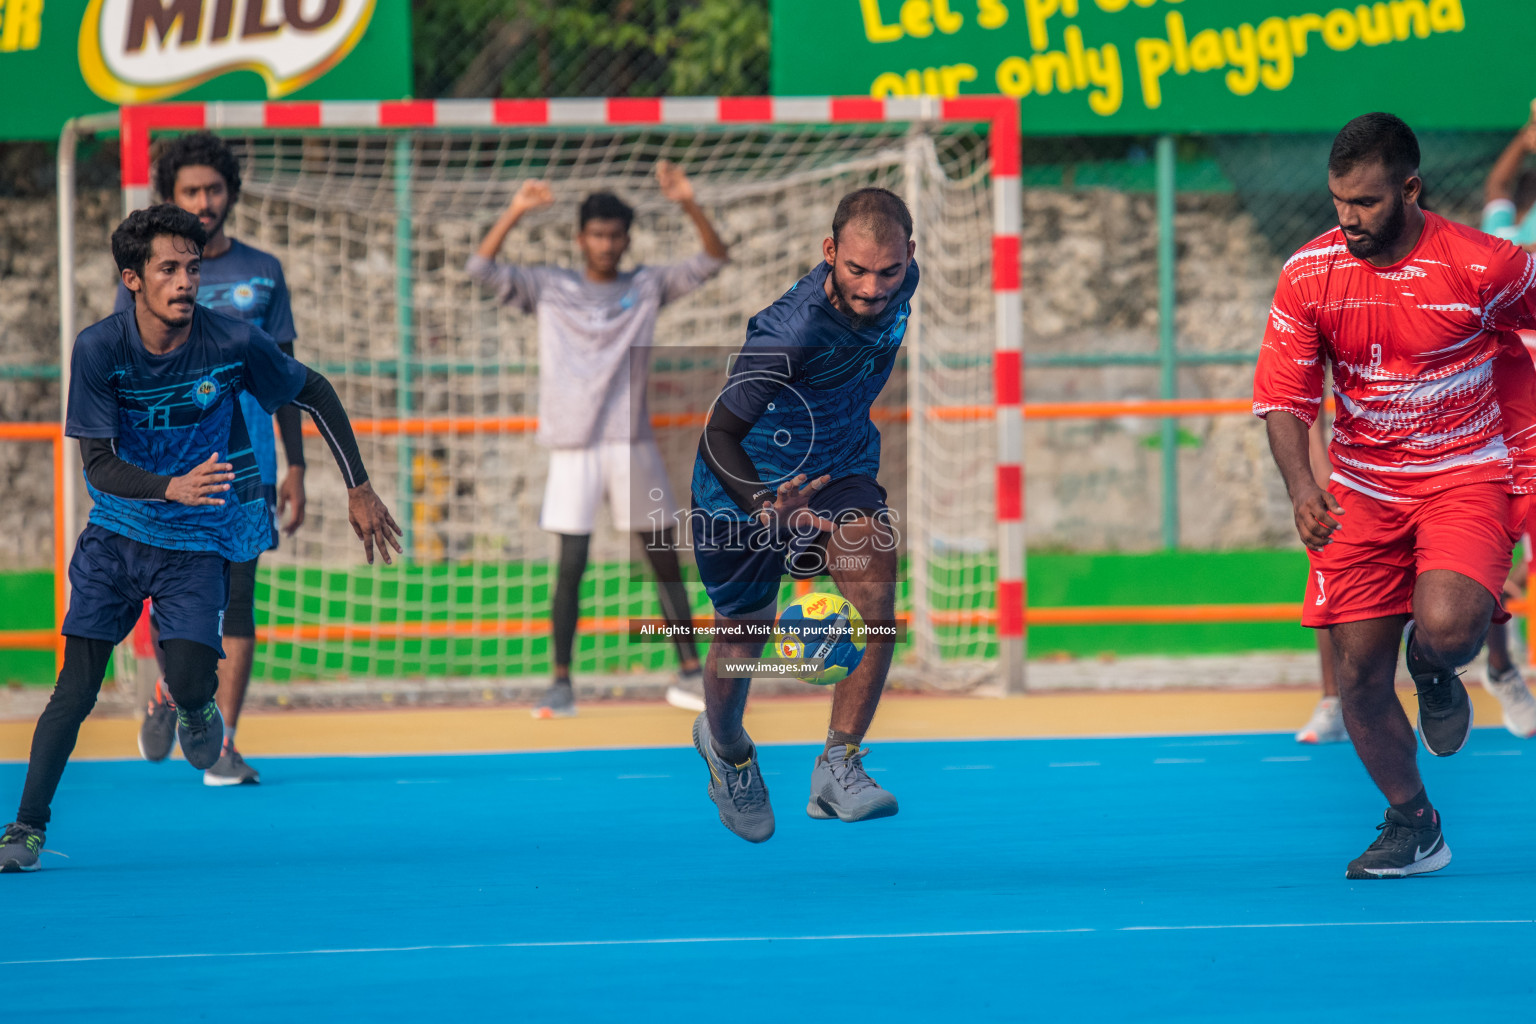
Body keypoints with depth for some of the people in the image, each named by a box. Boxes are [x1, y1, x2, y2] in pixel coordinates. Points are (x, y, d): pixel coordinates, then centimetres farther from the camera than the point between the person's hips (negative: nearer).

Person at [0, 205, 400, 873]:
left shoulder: (233, 343, -15)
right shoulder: (98, 349, -16)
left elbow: (316, 394, 3)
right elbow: (98, 464, -16)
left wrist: (359, 490, 5)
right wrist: (173, 488, -34)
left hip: (198, 542, 0)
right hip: (116, 534, 1)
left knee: (188, 683, -17)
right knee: (77, 686, -6)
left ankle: (195, 704, 20)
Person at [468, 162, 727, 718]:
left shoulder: (647, 287, 9)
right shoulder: (549, 288, 7)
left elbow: (713, 259, 5)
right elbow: (482, 268, -2)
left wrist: (688, 204, -10)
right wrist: (515, 212, -14)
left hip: (632, 443, 2)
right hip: (573, 446, -2)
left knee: (665, 557, 3)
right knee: (571, 564, -5)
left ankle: (690, 673, 10)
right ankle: (561, 684, 0)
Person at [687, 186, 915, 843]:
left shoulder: (899, 283, -14)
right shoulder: (789, 333, -36)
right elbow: (720, 434, -32)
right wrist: (761, 506, -50)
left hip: (841, 471, 4)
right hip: (748, 485, -4)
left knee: (874, 572, -25)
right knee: (741, 644, 9)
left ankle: (837, 768, -16)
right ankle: (725, 745, 47)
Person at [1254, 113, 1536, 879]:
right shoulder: (1308, 276, -8)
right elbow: (1284, 398, -6)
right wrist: (1301, 488, -24)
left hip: (1467, 476, -3)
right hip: (1362, 490, 3)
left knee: (1445, 628, -29)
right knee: (1358, 672, 0)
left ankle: (1434, 671, 10)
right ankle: (1412, 825, 23)